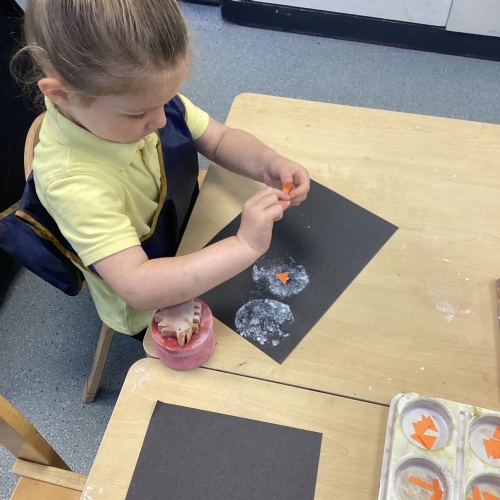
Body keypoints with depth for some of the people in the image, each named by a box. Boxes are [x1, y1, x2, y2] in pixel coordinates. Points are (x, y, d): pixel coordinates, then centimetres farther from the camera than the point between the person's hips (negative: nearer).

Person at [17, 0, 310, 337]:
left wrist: (268, 164, -27)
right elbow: (138, 287, -42)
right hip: (152, 311, -5)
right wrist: (245, 246, -47)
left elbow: (220, 139, -7)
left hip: (196, 236, 6)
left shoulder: (142, 95, -20)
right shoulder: (72, 181, -39)